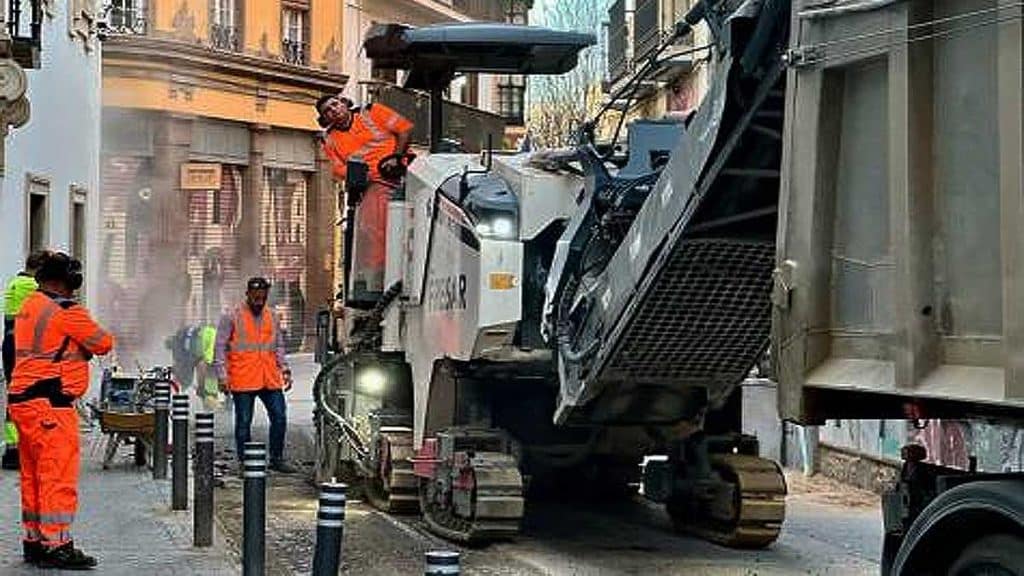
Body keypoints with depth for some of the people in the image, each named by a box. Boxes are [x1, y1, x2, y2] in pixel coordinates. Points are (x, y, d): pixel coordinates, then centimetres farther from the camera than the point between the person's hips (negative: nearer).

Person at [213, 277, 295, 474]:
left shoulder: (271, 317, 13)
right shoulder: (232, 318, -2)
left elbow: (279, 346, 21)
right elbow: (220, 348, -2)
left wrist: (285, 370, 11)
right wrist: (222, 375, -9)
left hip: (270, 379, 4)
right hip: (243, 381, -4)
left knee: (279, 417, 3)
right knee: (244, 422, 2)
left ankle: (277, 459, 15)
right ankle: (244, 461, 11)